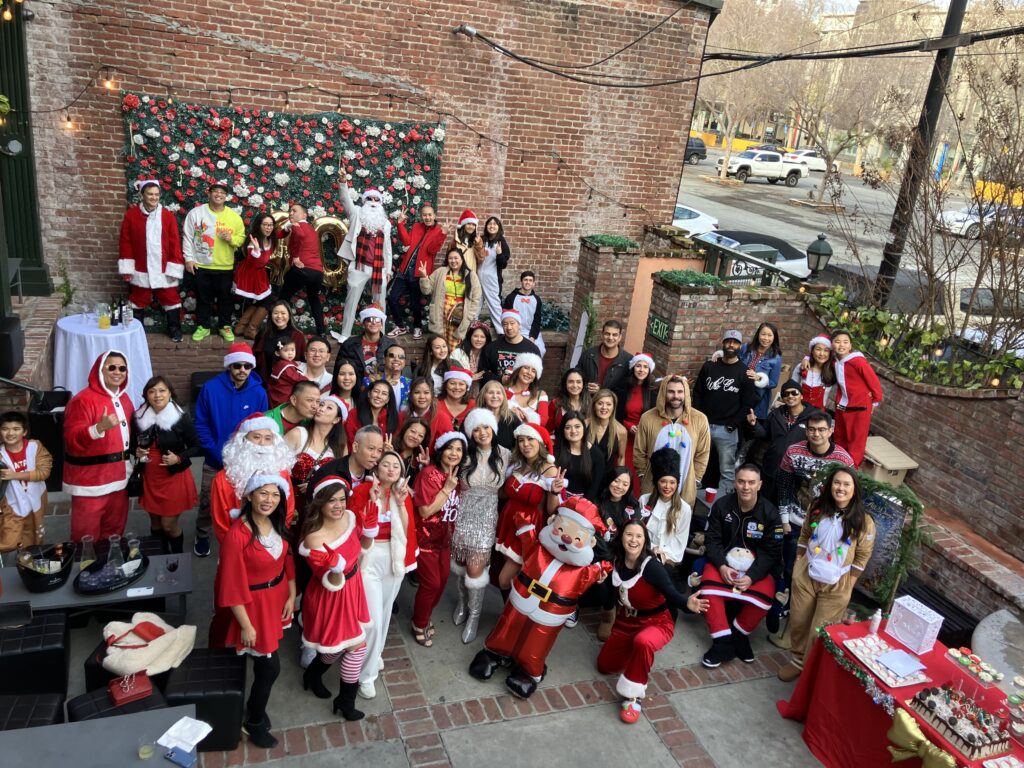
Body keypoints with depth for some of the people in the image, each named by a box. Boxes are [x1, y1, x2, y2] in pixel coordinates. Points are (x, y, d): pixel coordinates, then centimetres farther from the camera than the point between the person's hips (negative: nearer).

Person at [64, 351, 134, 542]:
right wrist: (100, 427, -37)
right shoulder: (83, 400, -15)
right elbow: (72, 440, -23)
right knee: (87, 535, 1)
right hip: (90, 481, -7)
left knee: (115, 529, 19)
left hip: (118, 476, 7)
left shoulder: (123, 398, 10)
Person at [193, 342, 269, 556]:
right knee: (207, 501, 15)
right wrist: (218, 454, -16)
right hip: (215, 460, 0)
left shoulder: (259, 393, -11)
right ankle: (202, 536, 39)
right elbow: (201, 424, -9)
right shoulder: (211, 388, -14)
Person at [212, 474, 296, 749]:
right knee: (270, 666, 4)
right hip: (254, 603, -6)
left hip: (277, 597, 6)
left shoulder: (278, 524, -6)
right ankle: (253, 723, 29)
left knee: (264, 661, 22)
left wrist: (292, 595, 6)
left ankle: (254, 707, 47)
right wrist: (246, 625, -16)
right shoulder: (237, 535, -28)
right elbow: (232, 586, -21)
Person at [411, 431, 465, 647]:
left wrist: (458, 486, 1)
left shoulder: (455, 475, 4)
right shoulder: (429, 473, -22)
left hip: (444, 536, 8)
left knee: (443, 579, 14)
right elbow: (425, 511, -25)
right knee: (431, 583, -1)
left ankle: (425, 617, 36)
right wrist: (447, 488, -26)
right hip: (426, 537, -8)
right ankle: (419, 625, 21)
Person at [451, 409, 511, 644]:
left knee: (476, 567, -2)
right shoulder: (465, 454, -6)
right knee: (460, 561, 13)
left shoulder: (505, 455, -5)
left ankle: (474, 615, 19)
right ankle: (462, 600, 41)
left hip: (487, 517, -1)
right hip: (464, 514, 1)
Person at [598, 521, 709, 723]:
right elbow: (613, 593, 0)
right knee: (605, 666, 13)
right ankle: (635, 652, 38)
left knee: (643, 641, -41)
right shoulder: (617, 561, -13)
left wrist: (687, 603, -54)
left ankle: (633, 698, -22)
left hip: (657, 622, -6)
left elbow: (671, 594, -34)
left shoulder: (651, 566, -28)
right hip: (627, 621, 6)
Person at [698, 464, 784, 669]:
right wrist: (722, 566, -22)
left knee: (764, 596, -28)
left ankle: (739, 634, -1)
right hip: (724, 560, 0)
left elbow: (771, 551, -9)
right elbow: (712, 539, -5)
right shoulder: (721, 505, -7)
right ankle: (723, 642, -16)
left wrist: (752, 576, -22)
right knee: (709, 586, -29)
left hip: (757, 564, 0)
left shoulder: (770, 513, -8)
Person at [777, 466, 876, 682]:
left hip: (836, 585, -3)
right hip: (806, 575, 3)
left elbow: (862, 556, -5)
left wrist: (848, 584, -6)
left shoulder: (863, 522, -12)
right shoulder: (818, 508, -2)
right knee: (798, 621, 12)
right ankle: (797, 660, 34)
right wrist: (798, 565, 8)